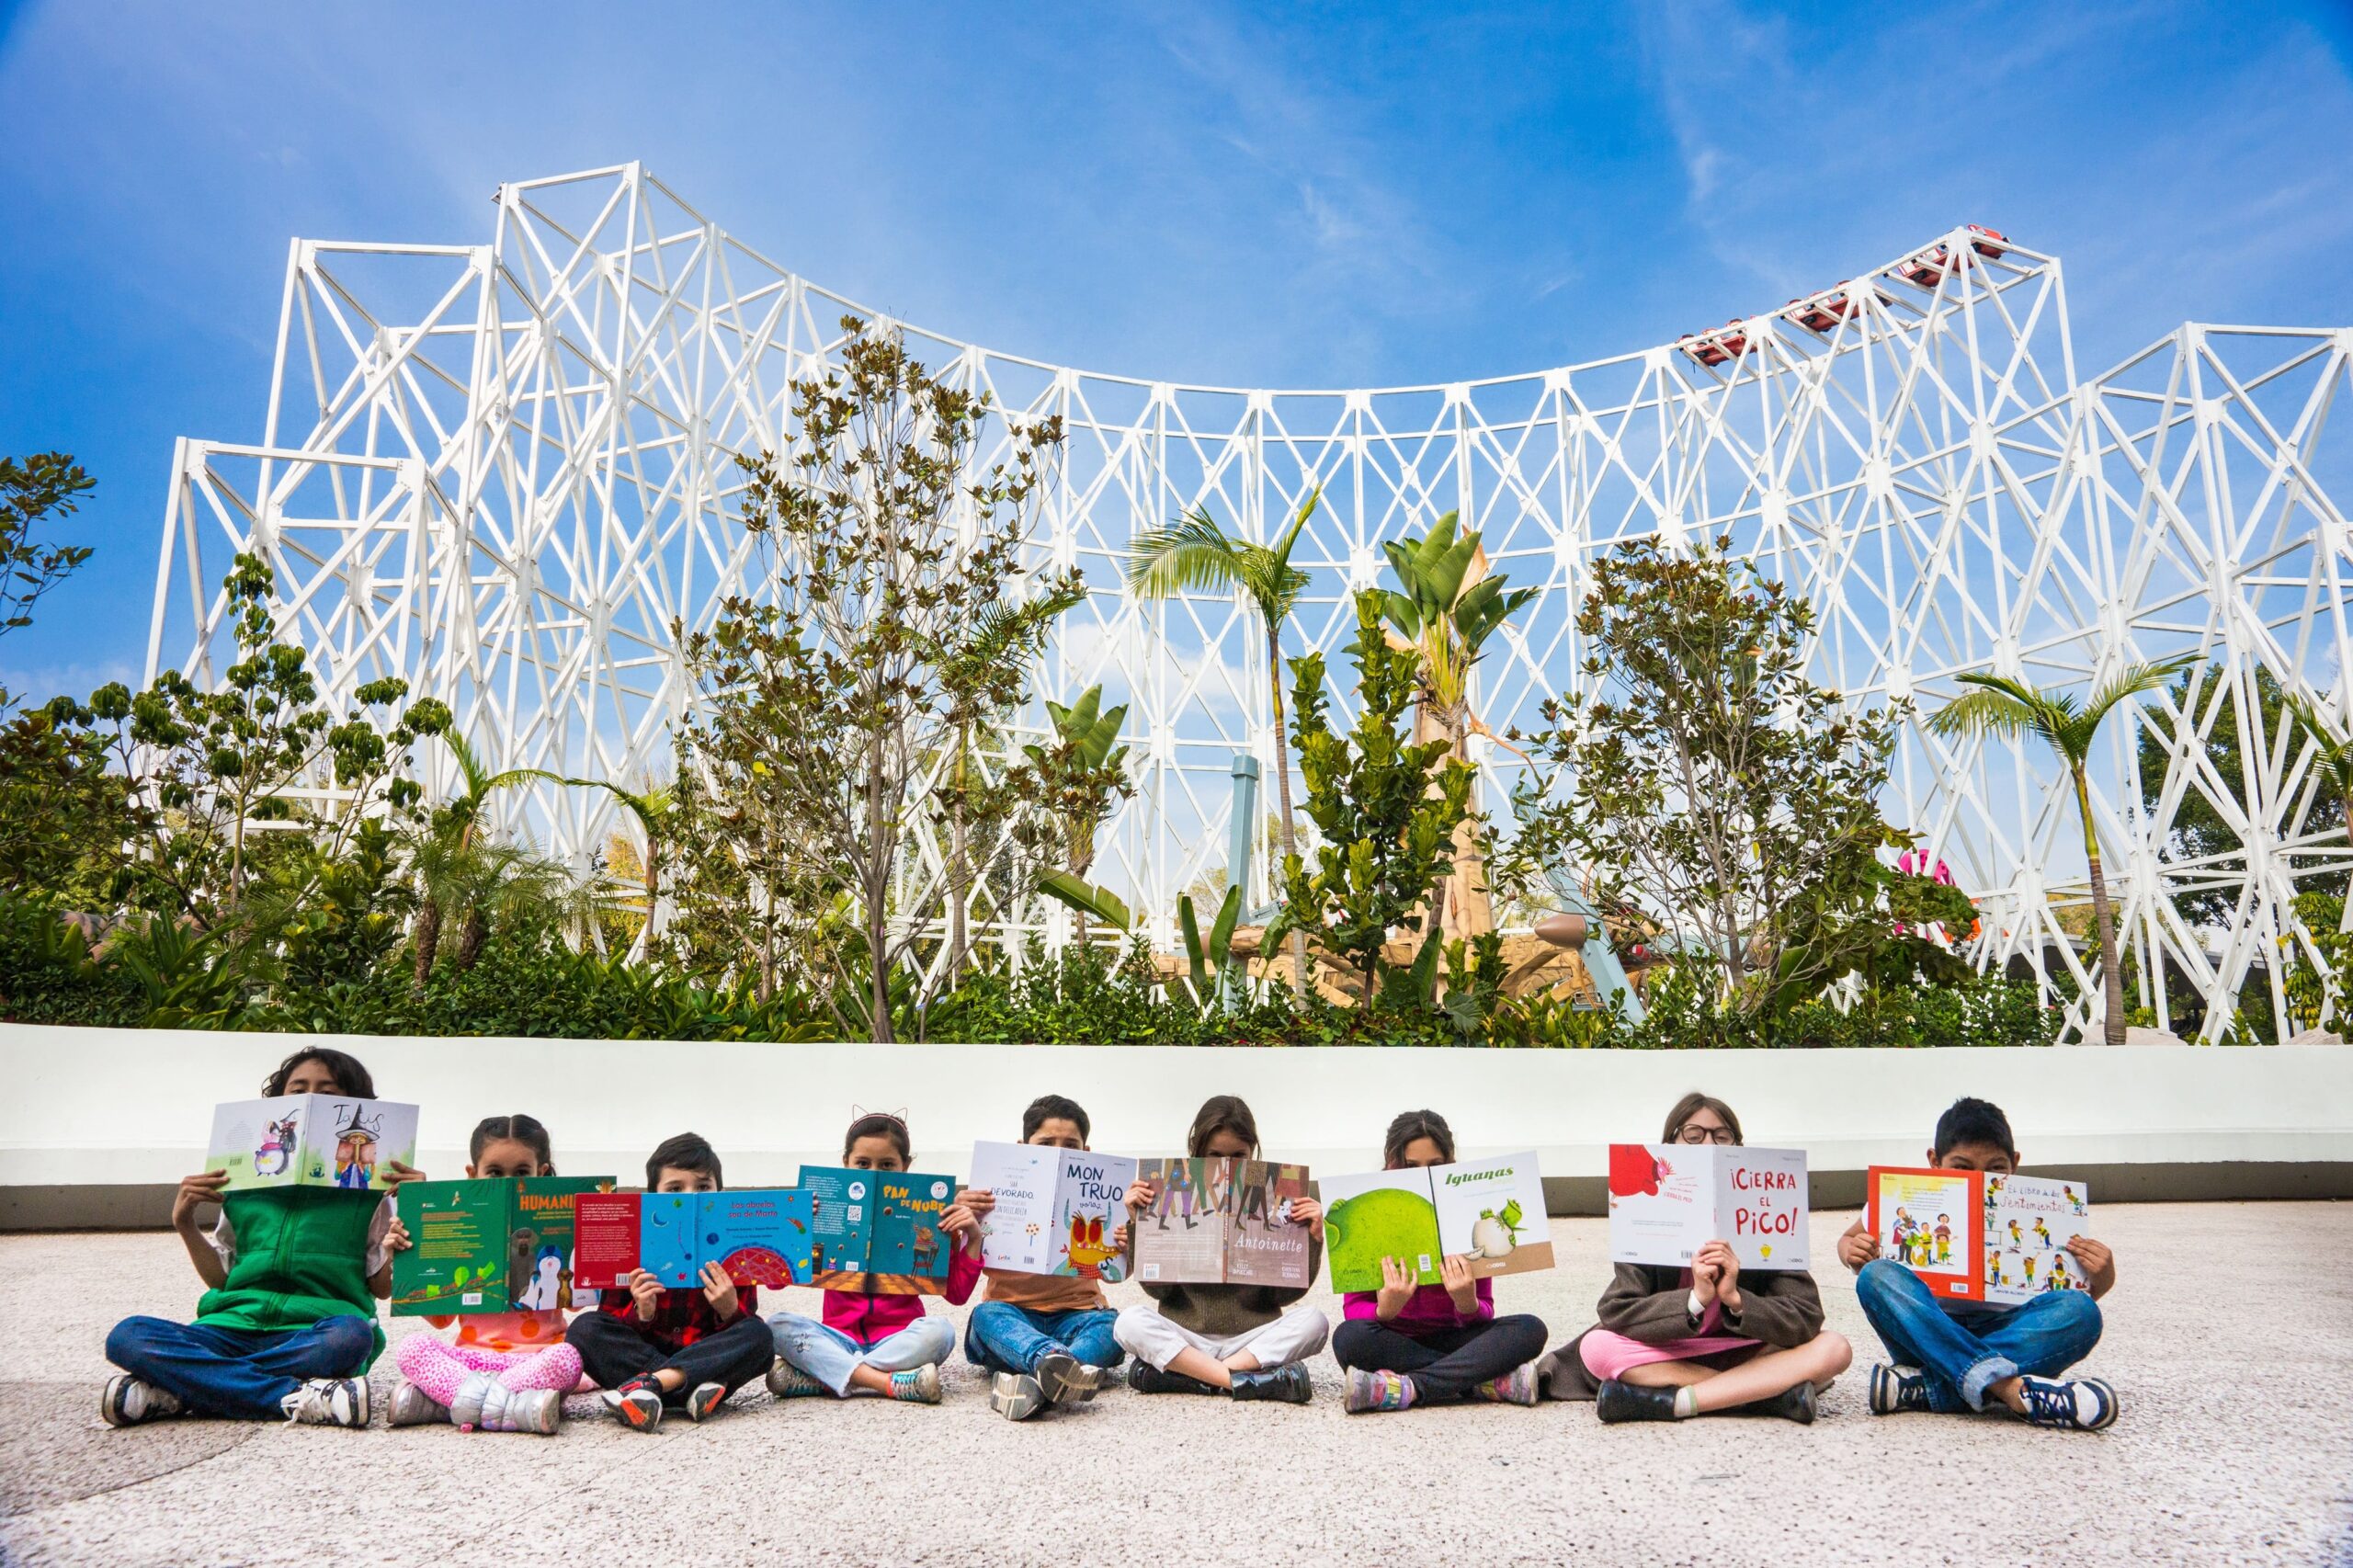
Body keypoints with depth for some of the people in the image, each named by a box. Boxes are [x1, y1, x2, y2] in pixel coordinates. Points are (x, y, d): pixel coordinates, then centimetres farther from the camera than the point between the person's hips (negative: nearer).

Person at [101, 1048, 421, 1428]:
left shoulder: (366, 1187, 9)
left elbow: (384, 1286, 4)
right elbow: (221, 1279, 20)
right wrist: (185, 1225, 8)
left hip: (314, 1336, -3)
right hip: (237, 1327, 3)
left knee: (352, 1336, -38)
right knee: (127, 1337, -23)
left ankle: (177, 1390, -26)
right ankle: (293, 1398, -31)